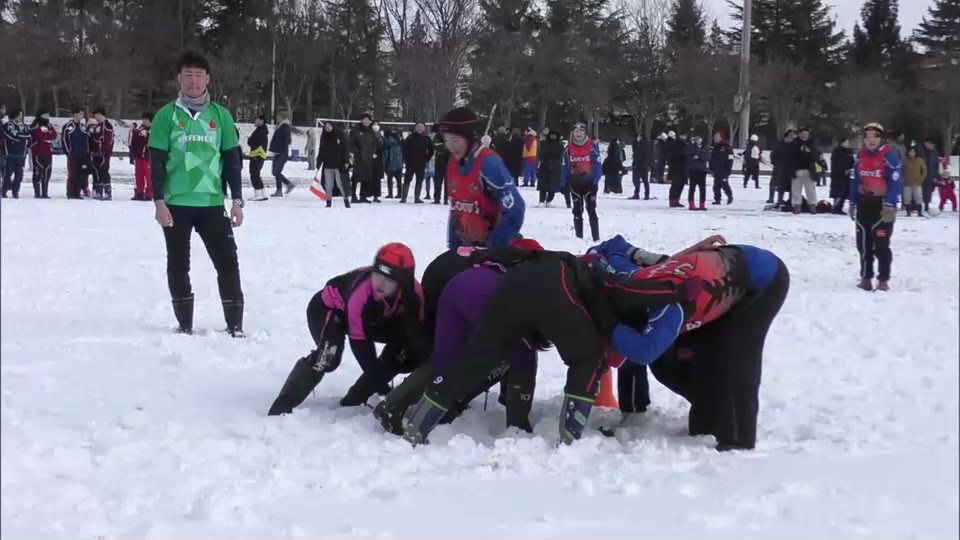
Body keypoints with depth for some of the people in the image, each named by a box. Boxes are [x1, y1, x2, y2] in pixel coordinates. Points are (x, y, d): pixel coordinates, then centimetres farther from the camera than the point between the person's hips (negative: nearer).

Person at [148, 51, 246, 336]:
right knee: (178, 265, 6)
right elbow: (156, 161, -1)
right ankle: (185, 324, 16)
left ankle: (235, 325, 2)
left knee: (228, 262, -4)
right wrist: (159, 201, -9)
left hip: (212, 203, 1)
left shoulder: (220, 115, 6)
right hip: (176, 204, -1)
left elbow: (232, 160, 9)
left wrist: (237, 200, 3)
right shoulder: (166, 115, 1)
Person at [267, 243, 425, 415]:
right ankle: (283, 405, -25)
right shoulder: (360, 292, -41)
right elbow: (359, 340, -31)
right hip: (329, 308, -6)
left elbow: (417, 328, -13)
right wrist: (379, 379, -27)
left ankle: (357, 397, 2)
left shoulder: (413, 291, -28)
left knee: (409, 349, -5)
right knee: (329, 356, -33)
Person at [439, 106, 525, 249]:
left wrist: (494, 247, -23)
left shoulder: (488, 164, -22)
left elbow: (514, 209, -26)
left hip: (493, 248, -8)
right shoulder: (453, 164, 4)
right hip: (466, 246, 8)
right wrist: (453, 247, 11)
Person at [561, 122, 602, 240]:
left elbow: (597, 165, -9)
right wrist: (563, 183, 3)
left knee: (591, 210, -5)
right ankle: (578, 237, 16)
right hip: (575, 183, 4)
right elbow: (564, 166, 8)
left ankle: (596, 237, -3)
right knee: (577, 211, 9)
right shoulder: (569, 148, 5)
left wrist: (595, 181, -16)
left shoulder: (592, 147, -6)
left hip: (589, 182, -4)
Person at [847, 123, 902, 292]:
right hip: (864, 203, 6)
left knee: (881, 243, -7)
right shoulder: (860, 156, 8)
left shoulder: (889, 156, -12)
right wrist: (852, 203, 11)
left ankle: (883, 279, 1)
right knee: (863, 242, 9)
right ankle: (866, 277, 18)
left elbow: (895, 182, -15)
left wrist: (889, 206, -21)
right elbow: (854, 180, 13)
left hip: (882, 203, -6)